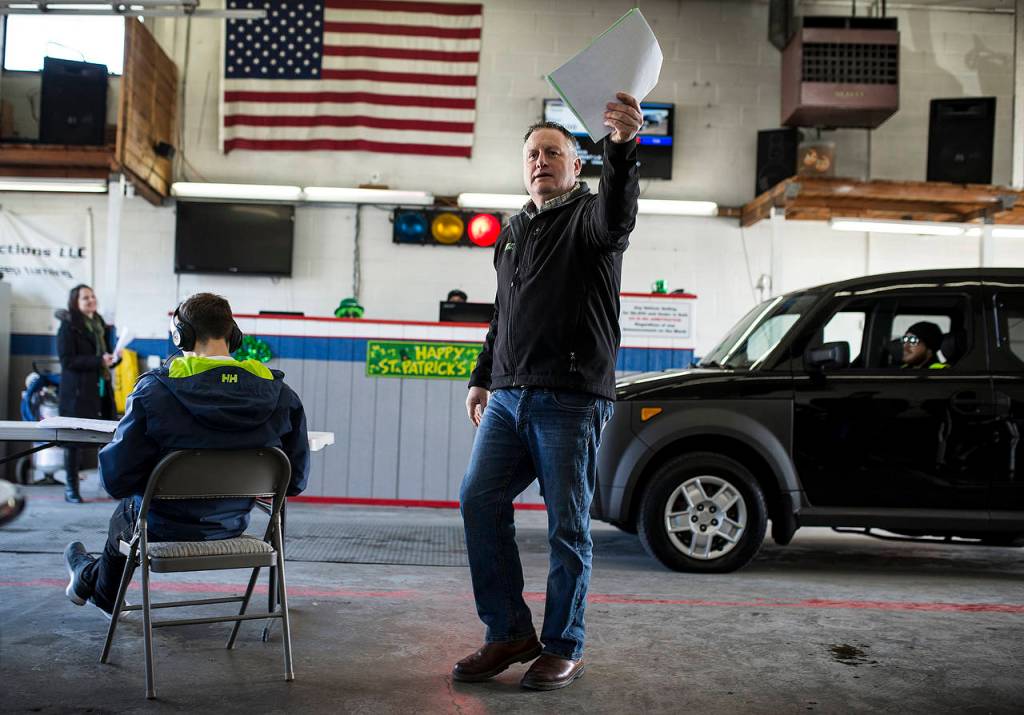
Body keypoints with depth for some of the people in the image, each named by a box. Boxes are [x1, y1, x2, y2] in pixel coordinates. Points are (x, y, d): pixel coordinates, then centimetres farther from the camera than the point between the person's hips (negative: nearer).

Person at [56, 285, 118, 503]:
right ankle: (71, 488, 7)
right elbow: (67, 360, -13)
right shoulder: (68, 327, -3)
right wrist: (98, 361, -20)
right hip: (78, 392, -5)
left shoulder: (101, 326, 17)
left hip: (102, 390, 6)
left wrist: (112, 358, 2)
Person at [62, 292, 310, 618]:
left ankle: (90, 582, 65)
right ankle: (96, 584, 61)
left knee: (124, 512, 35)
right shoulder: (279, 395, -15)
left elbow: (116, 479, -22)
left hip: (165, 528, -4)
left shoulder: (155, 390, -25)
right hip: (233, 525, 4)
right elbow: (296, 480, -7)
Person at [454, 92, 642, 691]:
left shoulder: (588, 217, -1)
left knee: (568, 526, 0)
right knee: (480, 503, 2)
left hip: (571, 400, -7)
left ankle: (564, 649, 13)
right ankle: (510, 633, 15)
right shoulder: (514, 231, 21)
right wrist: (483, 378, 23)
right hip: (508, 397, 7)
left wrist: (623, 148, -45)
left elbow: (617, 216, -28)